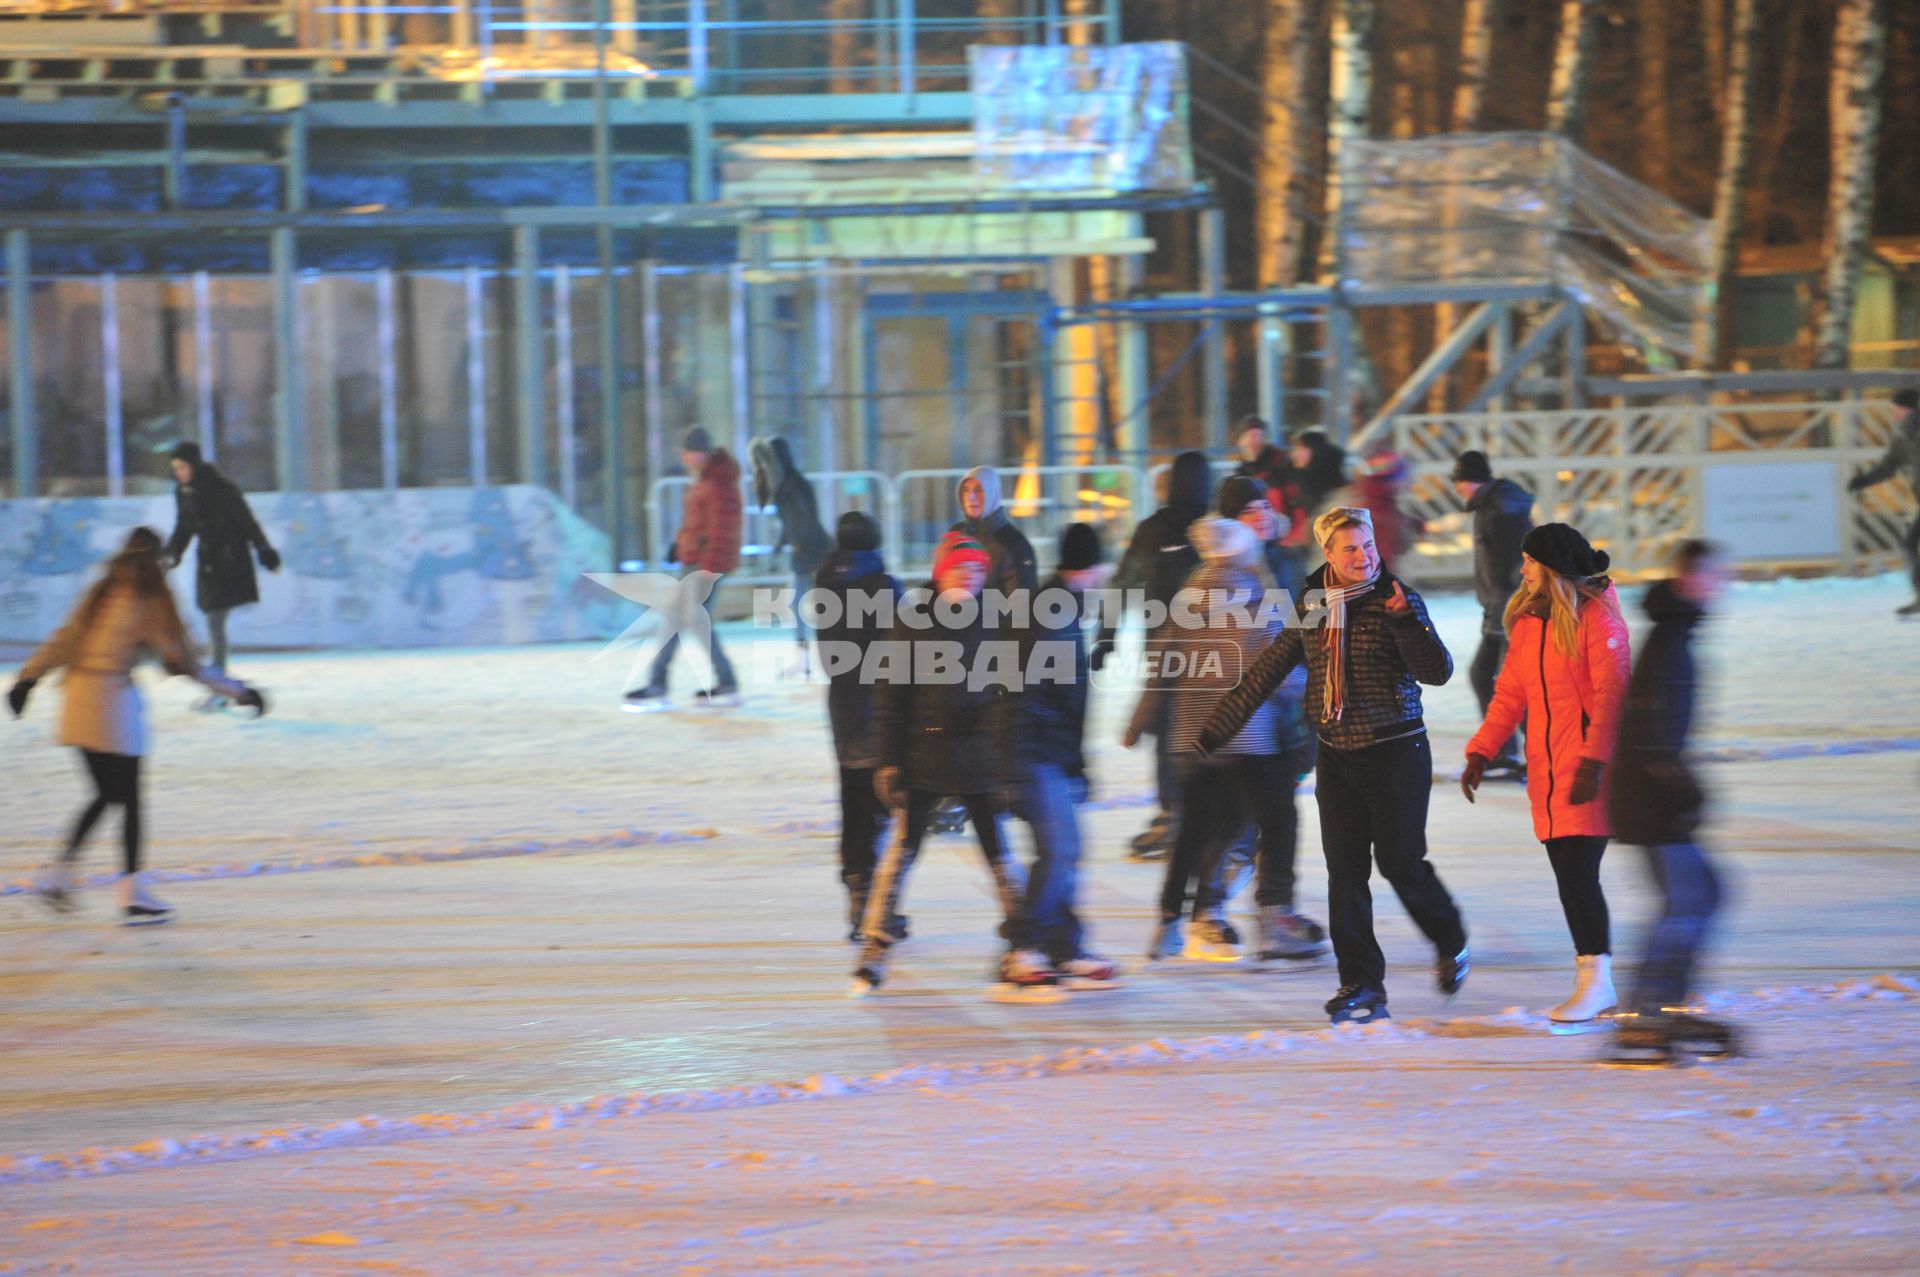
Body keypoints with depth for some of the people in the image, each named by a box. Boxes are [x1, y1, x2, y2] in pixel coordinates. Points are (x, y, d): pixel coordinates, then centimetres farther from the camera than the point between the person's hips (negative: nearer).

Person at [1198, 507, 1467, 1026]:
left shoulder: (1397, 600, -6)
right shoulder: (1313, 607, 6)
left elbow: (1437, 672, -15)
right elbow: (1265, 674, 13)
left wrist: (1404, 619, -28)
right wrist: (1216, 729, 12)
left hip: (1395, 753, -4)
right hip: (1337, 757, 4)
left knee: (1400, 861, -4)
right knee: (1344, 870, 0)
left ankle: (1450, 944, 24)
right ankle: (1361, 986, 4)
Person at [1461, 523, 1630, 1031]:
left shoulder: (1597, 616, -10)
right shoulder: (1527, 620, 13)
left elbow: (1611, 692, -16)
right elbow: (1511, 693, 14)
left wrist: (1594, 760, -24)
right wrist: (1481, 752, 3)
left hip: (1589, 771, -7)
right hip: (1546, 772, 7)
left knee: (1578, 875, -12)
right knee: (1571, 878, 7)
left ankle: (1596, 984, -6)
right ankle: (1594, 984, 13)